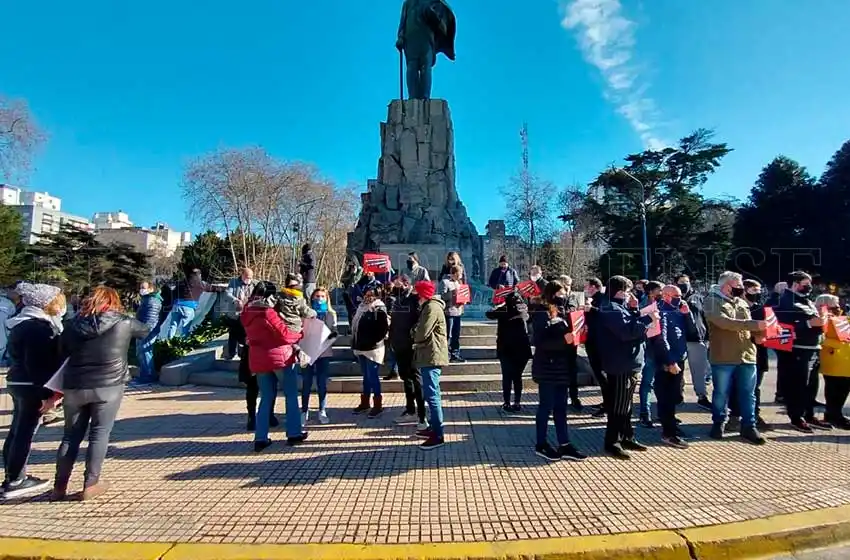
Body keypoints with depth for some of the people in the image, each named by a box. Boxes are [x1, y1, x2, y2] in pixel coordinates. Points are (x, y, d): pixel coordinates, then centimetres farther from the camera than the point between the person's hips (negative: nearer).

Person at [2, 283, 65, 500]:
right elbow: (37, 364, -23)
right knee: (25, 433, -2)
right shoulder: (37, 327, -19)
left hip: (18, 383, 10)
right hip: (32, 386, -10)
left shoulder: (22, 323, 13)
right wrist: (48, 392, -20)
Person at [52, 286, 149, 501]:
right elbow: (147, 332, 12)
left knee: (71, 435, 15)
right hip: (108, 387, -3)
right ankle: (90, 484, 10)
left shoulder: (73, 325, 3)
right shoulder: (124, 323, -6)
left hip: (75, 387, 3)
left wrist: (58, 389, 19)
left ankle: (59, 486, 22)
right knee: (100, 434, 6)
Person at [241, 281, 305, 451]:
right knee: (291, 395, 8)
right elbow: (284, 334, -16)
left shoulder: (247, 314, 5)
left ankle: (260, 438, 13)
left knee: (266, 398, 15)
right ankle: (294, 433, 14)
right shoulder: (268, 313, -18)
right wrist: (300, 335, 1)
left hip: (258, 359, 7)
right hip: (279, 356, -7)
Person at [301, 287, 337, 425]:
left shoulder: (331, 314, 7)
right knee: (306, 383, 2)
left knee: (322, 383, 8)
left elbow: (334, 330, 6)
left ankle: (322, 411, 18)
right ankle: (304, 412, 13)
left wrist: (333, 334, -16)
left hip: (324, 351, 1)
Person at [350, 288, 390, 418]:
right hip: (361, 347, 8)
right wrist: (355, 342, 13)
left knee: (372, 376, -5)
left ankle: (378, 405, 4)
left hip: (373, 348, -8)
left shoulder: (379, 309, -11)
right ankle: (365, 403, 27)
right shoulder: (361, 307, 12)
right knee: (366, 376, 16)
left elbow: (384, 328, -18)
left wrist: (374, 340, -15)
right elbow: (355, 325, 22)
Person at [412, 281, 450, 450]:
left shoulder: (432, 307, -14)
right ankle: (433, 427, 28)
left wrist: (415, 339, 0)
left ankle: (438, 435, -7)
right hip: (429, 355, 11)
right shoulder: (428, 307, 20)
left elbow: (422, 333, -19)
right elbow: (422, 330, 19)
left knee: (431, 394, -10)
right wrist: (417, 335, -1)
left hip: (431, 356, -11)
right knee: (430, 394, 17)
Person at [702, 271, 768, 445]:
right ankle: (718, 424, 20)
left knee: (748, 394, 9)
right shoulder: (713, 301, -6)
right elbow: (723, 322, -21)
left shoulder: (742, 302, 16)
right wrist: (754, 324, -23)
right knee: (721, 393, 6)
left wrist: (759, 332, -1)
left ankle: (749, 427, 19)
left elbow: (749, 327, 21)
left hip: (747, 355, 6)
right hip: (723, 357, -6)